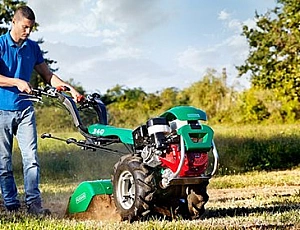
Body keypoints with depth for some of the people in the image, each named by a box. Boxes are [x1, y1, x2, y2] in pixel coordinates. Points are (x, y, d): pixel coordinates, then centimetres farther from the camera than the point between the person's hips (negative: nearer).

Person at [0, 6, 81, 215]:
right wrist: (17, 82, -26)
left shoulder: (33, 48, 10)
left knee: (31, 157, -7)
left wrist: (69, 88, 1)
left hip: (25, 109, 3)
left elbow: (47, 74, 13)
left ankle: (34, 203, -5)